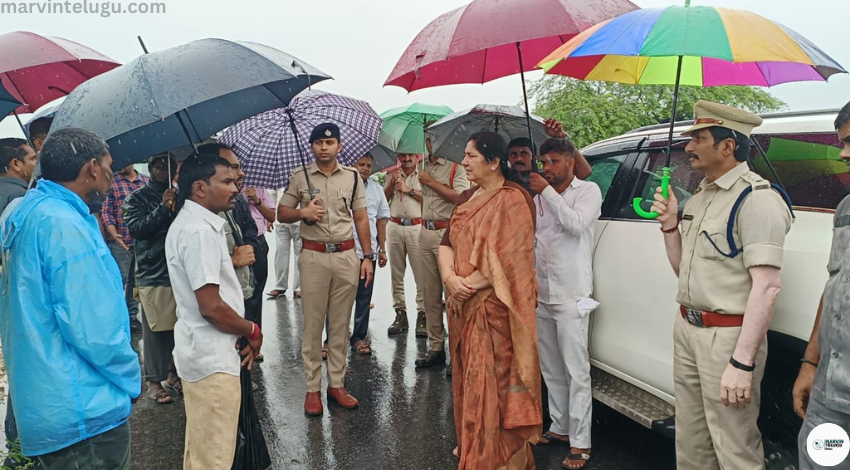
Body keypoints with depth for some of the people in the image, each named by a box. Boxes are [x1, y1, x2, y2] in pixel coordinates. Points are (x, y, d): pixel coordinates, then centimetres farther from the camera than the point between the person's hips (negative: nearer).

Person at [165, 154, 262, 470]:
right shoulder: (199, 231, -21)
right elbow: (211, 306, -25)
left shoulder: (191, 223, 12)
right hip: (212, 358, -10)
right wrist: (252, 332, -8)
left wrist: (242, 334, 7)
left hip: (203, 353, 10)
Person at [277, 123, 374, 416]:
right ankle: (313, 389, 11)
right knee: (313, 325, 2)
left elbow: (361, 219, 8)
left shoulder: (352, 177, 7)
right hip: (313, 257, -1)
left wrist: (367, 256, 3)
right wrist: (302, 212, -15)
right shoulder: (300, 178, 3)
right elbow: (282, 214, 7)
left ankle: (337, 384, 18)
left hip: (346, 256, 2)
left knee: (340, 325, 7)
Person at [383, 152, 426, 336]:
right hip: (395, 226, 4)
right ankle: (400, 314, 14)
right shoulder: (392, 175, 16)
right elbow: (383, 198, 6)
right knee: (396, 274, 7)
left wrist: (409, 190, -8)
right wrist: (392, 182, -7)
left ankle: (422, 316, -4)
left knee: (421, 274, -8)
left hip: (416, 227, -4)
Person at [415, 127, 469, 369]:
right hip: (426, 233, 7)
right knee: (430, 293, 10)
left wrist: (432, 182, -14)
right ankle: (436, 347, 19)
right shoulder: (423, 168, 17)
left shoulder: (456, 167, -5)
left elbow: (460, 197, -19)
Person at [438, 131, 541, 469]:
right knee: (466, 380, 17)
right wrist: (450, 278, -10)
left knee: (493, 384, -2)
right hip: (462, 306, 8)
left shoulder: (513, 200, -12)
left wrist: (469, 285, -15)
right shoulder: (466, 198, 13)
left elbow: (511, 258, -20)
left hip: (494, 308, -8)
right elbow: (447, 242, 8)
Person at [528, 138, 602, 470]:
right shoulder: (539, 197, 12)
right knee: (551, 368, 14)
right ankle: (560, 428, 26)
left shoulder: (588, 191, 0)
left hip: (570, 296, -6)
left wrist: (547, 191, -15)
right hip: (541, 293, 6)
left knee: (576, 371, -4)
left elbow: (576, 224, -18)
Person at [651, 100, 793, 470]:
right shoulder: (699, 197, 13)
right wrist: (670, 226, 3)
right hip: (687, 329, 8)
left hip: (727, 336, -8)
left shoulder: (756, 200, -14)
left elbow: (767, 286, -20)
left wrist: (742, 363, -24)